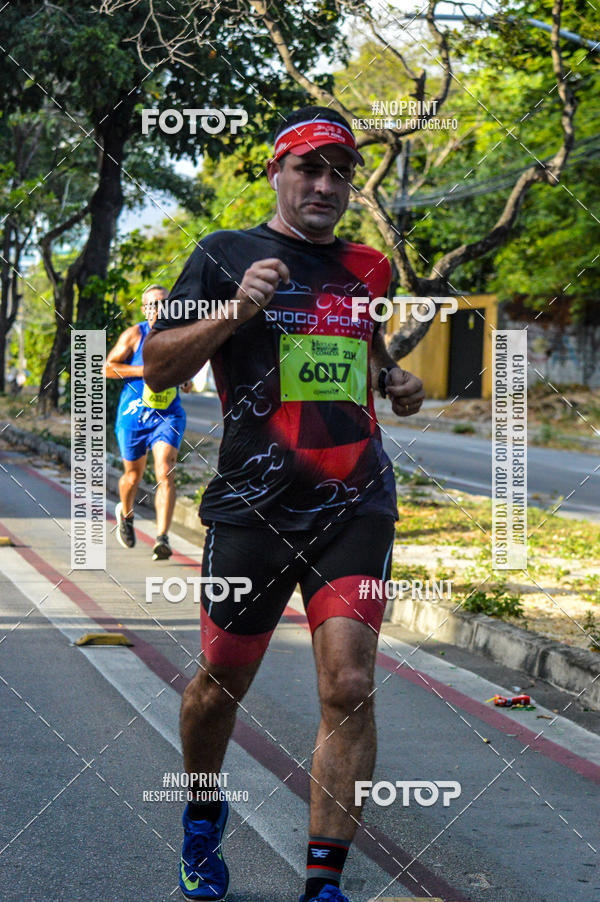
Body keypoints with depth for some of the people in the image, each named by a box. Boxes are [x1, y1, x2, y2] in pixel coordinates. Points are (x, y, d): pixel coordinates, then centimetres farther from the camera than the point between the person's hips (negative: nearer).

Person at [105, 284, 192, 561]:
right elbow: (107, 368, -8)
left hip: (168, 414, 1)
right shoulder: (134, 335, -6)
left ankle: (162, 539, -19)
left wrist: (186, 379, 3)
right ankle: (125, 515, 46)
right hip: (133, 414, -1)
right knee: (133, 476, 13)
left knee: (165, 474, -17)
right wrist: (144, 370, -17)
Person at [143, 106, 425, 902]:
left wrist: (395, 381, 11)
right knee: (222, 684, 8)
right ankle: (203, 821, 38)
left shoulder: (364, 267, 15)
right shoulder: (226, 255, 2)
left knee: (349, 687, -11)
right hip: (255, 503, -2)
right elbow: (158, 366, -3)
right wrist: (236, 310, -17)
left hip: (357, 505, 3)